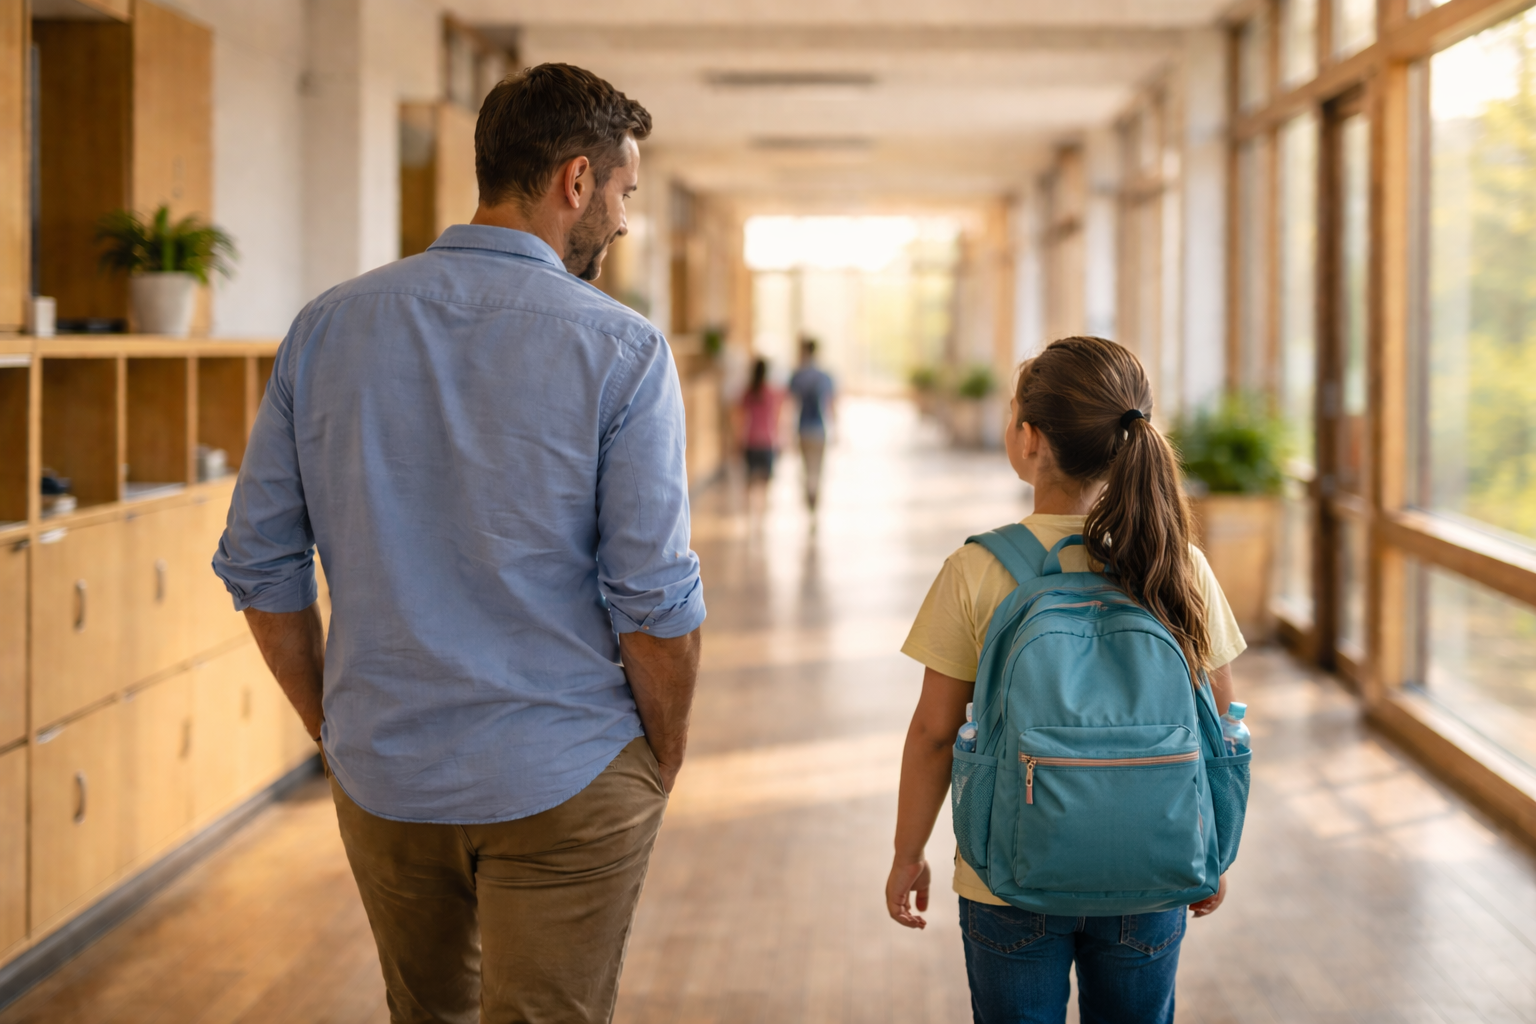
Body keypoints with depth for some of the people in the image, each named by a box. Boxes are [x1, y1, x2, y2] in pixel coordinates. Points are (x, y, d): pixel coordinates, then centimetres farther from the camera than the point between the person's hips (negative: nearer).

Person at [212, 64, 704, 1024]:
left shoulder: (328, 327, 1)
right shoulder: (621, 350, -12)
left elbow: (260, 564, 3)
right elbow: (655, 599, -14)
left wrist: (334, 728, 14)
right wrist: (665, 762, 2)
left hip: (382, 777, 5)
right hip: (563, 782, -4)